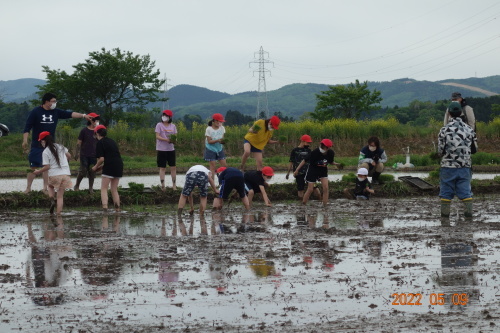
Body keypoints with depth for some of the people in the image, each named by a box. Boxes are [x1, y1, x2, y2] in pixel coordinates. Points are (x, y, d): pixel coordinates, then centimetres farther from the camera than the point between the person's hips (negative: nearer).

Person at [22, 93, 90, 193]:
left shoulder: (56, 112, 5)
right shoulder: (35, 112, -7)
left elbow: (70, 114, 0)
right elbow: (27, 128, -8)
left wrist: (83, 115, -10)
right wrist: (25, 141, -15)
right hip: (37, 146, -4)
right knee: (33, 167, -3)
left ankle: (45, 188, 10)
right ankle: (28, 188, 5)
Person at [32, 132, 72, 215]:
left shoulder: (45, 152, -6)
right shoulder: (60, 147, 9)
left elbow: (47, 167, -9)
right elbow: (69, 156, 16)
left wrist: (38, 171, 6)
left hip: (54, 174, -3)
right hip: (66, 173, 3)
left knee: (50, 186, 29)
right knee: (60, 196, 8)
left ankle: (52, 200, 5)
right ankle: (59, 213, 0)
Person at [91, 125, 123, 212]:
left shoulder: (100, 143, -4)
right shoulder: (112, 141, 19)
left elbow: (101, 159, -11)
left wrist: (95, 167, 5)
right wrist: (102, 165, 23)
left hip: (109, 168, -7)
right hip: (119, 166, 7)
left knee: (104, 189, -2)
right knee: (114, 189, 16)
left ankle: (105, 206, -17)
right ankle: (117, 208, 9)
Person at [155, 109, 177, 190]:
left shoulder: (173, 126, 8)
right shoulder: (159, 125, -1)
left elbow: (175, 136, 9)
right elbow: (157, 136, -9)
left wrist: (173, 140, -15)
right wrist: (166, 139, -23)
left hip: (171, 149, 3)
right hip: (161, 149, -3)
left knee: (173, 167, 3)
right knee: (162, 168, 1)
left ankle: (174, 185, 10)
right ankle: (162, 185, 3)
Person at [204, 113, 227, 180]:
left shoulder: (222, 128, 0)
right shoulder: (209, 129, -13)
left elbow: (222, 139, -1)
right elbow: (209, 141, -15)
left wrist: (223, 141, -25)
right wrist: (217, 140, -31)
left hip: (220, 149, 4)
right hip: (211, 150, -4)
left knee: (224, 166, -2)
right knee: (212, 167, -6)